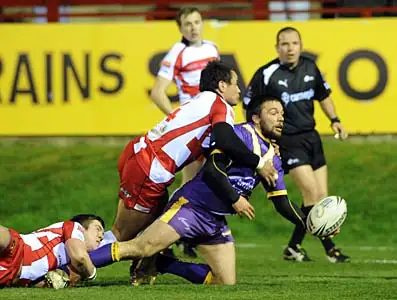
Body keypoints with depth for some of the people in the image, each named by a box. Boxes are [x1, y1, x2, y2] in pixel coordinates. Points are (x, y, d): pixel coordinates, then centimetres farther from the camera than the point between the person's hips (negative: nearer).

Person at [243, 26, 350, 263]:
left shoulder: (310, 68, 4)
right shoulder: (266, 74, -12)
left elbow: (323, 96, 21)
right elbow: (249, 108, -4)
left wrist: (335, 120, 8)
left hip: (311, 137, 7)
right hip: (287, 141, -7)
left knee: (322, 197, 5)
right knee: (312, 193, -15)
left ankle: (295, 246, 16)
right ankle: (329, 247, -6)